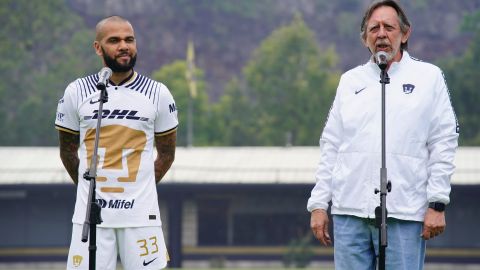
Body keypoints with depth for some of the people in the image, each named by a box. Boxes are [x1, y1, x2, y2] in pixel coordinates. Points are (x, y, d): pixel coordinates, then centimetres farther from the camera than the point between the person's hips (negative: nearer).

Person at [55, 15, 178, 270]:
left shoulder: (158, 94, 3)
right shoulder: (76, 92, 3)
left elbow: (166, 154, 12)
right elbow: (67, 150, 14)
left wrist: (140, 189, 10)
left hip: (141, 213, 0)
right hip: (90, 213, 0)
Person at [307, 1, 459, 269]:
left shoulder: (429, 77, 6)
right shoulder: (351, 80, 16)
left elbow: (444, 143, 2)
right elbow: (331, 145, 15)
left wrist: (437, 204, -6)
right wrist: (319, 203, 8)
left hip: (404, 215, -3)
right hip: (349, 212, 3)